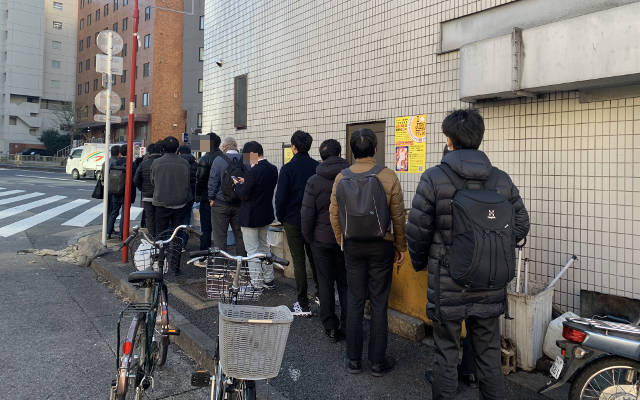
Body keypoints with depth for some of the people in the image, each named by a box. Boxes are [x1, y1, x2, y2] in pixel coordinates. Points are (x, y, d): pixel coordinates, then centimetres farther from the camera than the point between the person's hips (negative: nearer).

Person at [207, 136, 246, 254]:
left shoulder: (219, 160, -7)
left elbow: (213, 180, -7)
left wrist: (211, 198, 2)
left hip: (221, 204, -3)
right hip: (240, 204, 3)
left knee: (220, 236, 5)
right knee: (240, 236, 12)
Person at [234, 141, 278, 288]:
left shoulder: (253, 172, -24)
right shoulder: (273, 169, 2)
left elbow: (243, 195, -19)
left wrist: (238, 184, 0)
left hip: (250, 217, -8)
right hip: (266, 214, 8)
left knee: (252, 251, 3)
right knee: (264, 246, 22)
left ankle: (257, 284, 11)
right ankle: (269, 279, 30)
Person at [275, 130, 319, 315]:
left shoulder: (288, 168, -13)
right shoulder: (318, 167, -1)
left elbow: (280, 197, -12)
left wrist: (280, 217, 4)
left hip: (293, 221, -4)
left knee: (299, 261, 2)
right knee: (315, 258, 19)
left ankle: (303, 305, 7)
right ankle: (320, 294, 25)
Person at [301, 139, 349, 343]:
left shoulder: (314, 181, -10)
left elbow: (307, 214, -9)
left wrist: (308, 238, 5)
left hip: (322, 239, -1)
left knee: (326, 283, 10)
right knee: (346, 283, 13)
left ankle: (330, 327, 16)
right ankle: (348, 326, 17)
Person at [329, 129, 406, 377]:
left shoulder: (341, 178, -1)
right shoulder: (388, 176, -9)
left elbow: (334, 215, 5)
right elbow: (398, 216, -5)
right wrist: (401, 247, 6)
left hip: (352, 246, 2)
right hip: (381, 245, -2)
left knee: (354, 302, 11)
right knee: (379, 303, 6)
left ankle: (353, 360, 19)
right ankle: (378, 361, 16)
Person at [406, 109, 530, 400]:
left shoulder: (434, 178, -11)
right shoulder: (502, 180, 1)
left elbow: (417, 230, -11)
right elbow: (520, 225, 6)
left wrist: (420, 262, 8)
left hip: (447, 285, -3)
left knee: (446, 353, 11)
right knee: (489, 353, 18)